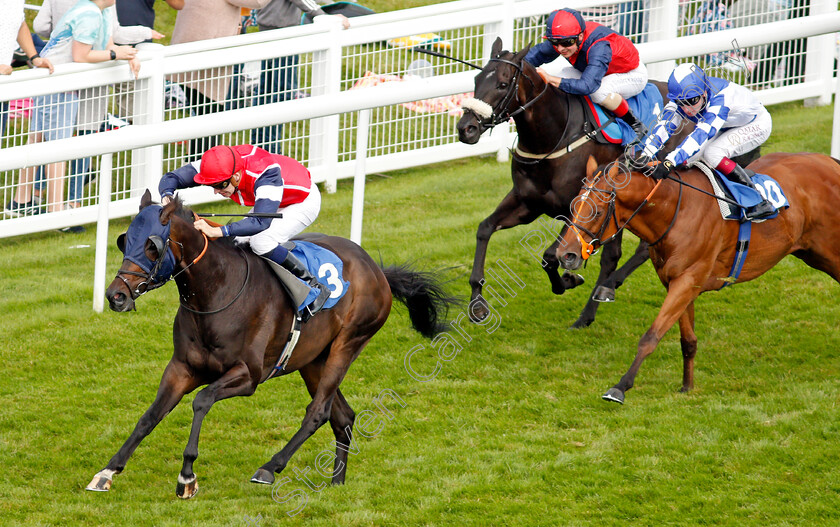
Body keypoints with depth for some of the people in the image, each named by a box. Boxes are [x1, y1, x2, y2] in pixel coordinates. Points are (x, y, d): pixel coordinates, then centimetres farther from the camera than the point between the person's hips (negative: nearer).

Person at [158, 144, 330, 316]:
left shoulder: (267, 174, -43)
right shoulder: (219, 166, -24)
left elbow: (262, 222, -54)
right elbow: (171, 178, -18)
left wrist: (217, 231, -62)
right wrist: (166, 197, -42)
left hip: (304, 201, -8)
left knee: (260, 241, -27)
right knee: (240, 241, -8)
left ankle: (315, 287, -15)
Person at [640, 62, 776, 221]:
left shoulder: (720, 96, -41)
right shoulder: (681, 97, -22)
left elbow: (704, 132, -52)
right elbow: (664, 126, -31)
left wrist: (671, 161, -63)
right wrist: (645, 156, -49)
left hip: (757, 124, -7)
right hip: (727, 128, 7)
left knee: (712, 152, -30)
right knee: (688, 156, -12)